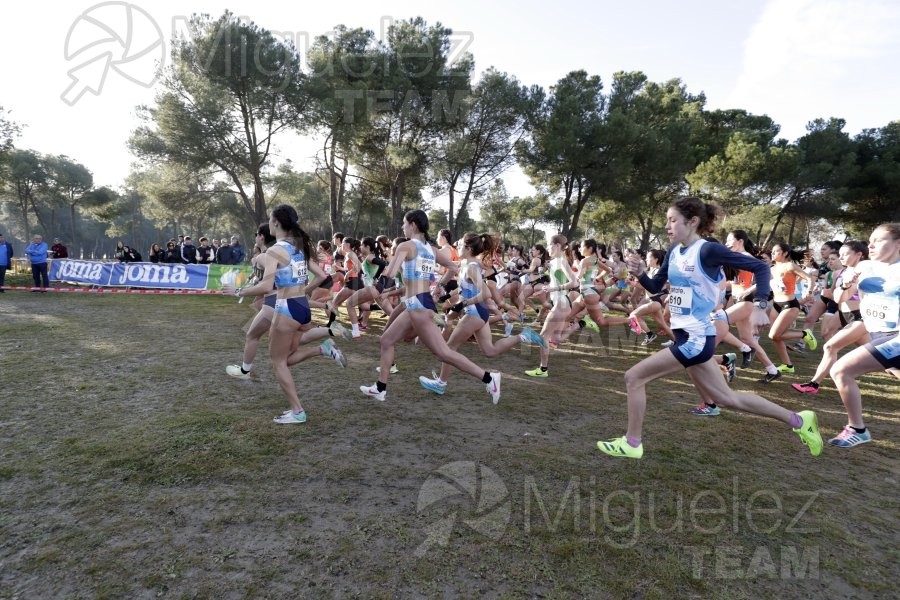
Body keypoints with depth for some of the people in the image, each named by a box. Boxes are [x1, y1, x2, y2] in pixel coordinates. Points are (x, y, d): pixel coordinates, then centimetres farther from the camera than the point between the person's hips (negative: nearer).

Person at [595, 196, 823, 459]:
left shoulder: (708, 250, -14)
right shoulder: (674, 252, 9)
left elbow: (759, 267, -10)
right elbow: (655, 287, 16)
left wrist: (760, 304, -19)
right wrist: (639, 273, -3)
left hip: (696, 338, -9)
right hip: (690, 337, 9)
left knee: (633, 377, -7)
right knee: (728, 398, 19)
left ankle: (631, 443, 8)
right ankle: (798, 420, 31)